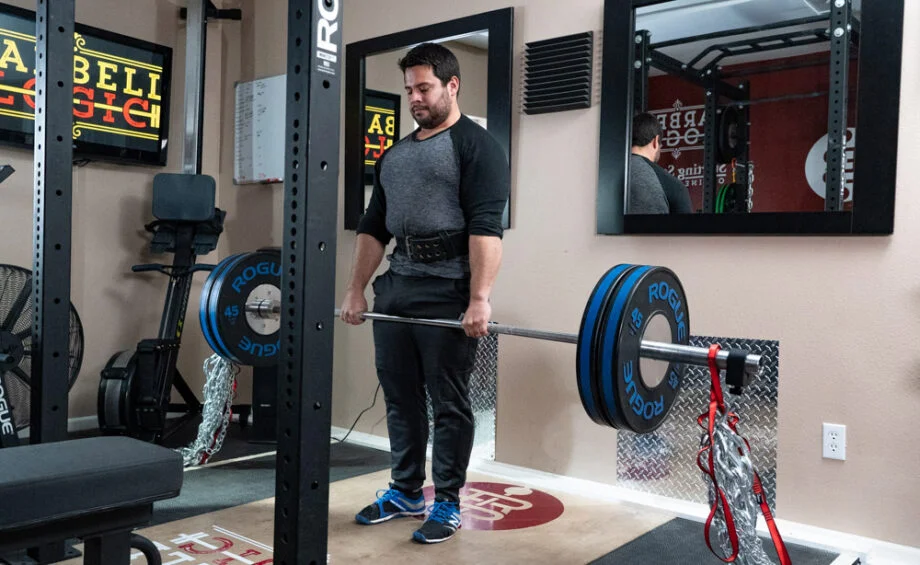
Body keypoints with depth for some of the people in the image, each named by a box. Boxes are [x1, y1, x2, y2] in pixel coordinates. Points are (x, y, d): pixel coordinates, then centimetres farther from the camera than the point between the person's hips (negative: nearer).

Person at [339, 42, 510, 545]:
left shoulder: (475, 146, -5)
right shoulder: (395, 154, 18)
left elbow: (485, 228, -17)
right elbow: (372, 227, 17)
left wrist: (479, 299, -25)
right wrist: (355, 290, 11)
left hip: (447, 291, -7)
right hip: (395, 287, 7)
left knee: (448, 403, 3)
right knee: (400, 398, 14)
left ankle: (447, 504, 16)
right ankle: (405, 491, 29)